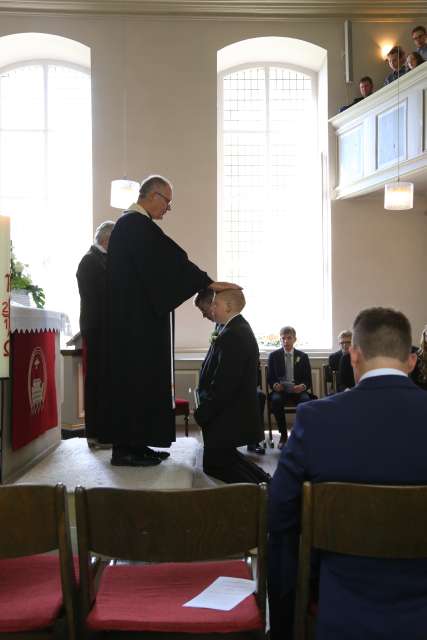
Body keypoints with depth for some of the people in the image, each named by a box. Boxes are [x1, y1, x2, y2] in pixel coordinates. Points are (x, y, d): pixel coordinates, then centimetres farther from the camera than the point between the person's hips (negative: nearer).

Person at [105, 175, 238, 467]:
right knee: (136, 376, -5)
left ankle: (133, 443, 17)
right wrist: (209, 283, -15)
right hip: (136, 320, -10)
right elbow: (172, 259, -19)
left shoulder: (128, 223, 17)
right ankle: (127, 448, 1)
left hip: (134, 318, 10)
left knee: (137, 376, 11)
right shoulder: (137, 225, -15)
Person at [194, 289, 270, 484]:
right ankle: (265, 482, 22)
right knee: (224, 457, 22)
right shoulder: (240, 328, 10)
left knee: (214, 464, 2)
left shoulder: (233, 335, -23)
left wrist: (202, 414, -19)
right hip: (234, 412, 10)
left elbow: (224, 383, -26)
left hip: (226, 416, -10)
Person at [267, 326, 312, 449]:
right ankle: (283, 435, -19)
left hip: (297, 389, 0)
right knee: (276, 400, -35)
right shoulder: (274, 356, 8)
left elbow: (308, 379, 7)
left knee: (306, 400, -34)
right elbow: (270, 378, 7)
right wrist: (274, 385, -17)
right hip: (280, 389, 0)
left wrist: (303, 386, -16)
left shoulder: (303, 356, 10)